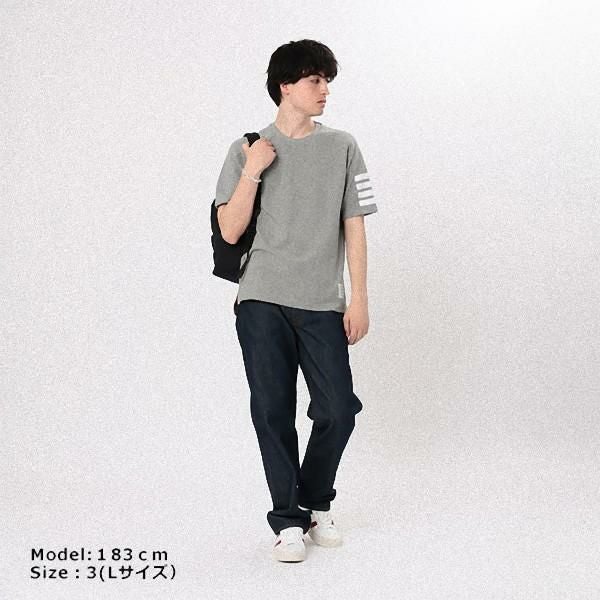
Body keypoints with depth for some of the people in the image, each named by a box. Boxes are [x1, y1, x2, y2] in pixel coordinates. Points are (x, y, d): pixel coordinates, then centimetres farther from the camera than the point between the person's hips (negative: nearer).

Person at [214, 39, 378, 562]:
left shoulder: (342, 147, 7)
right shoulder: (247, 149, 5)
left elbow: (354, 228, 7)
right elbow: (230, 231, 0)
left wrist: (359, 299, 2)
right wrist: (252, 172, -11)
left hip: (323, 304, 1)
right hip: (262, 303, -1)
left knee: (338, 409, -3)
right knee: (273, 411, 0)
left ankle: (316, 504, 22)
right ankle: (288, 520, 14)